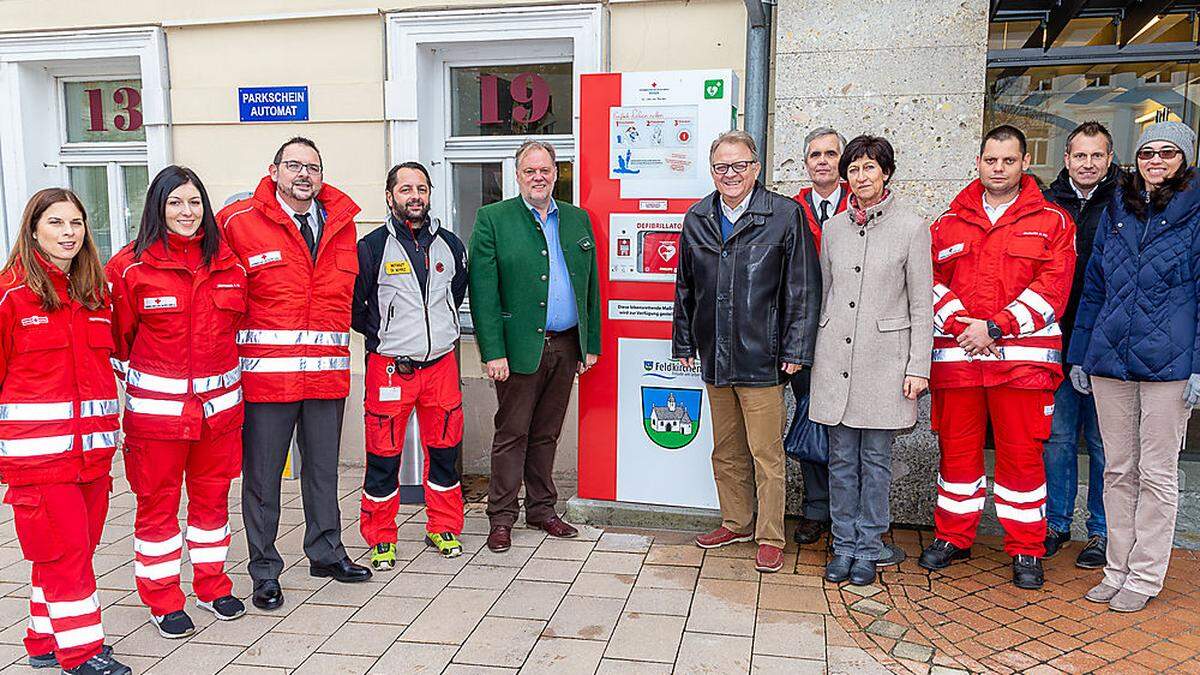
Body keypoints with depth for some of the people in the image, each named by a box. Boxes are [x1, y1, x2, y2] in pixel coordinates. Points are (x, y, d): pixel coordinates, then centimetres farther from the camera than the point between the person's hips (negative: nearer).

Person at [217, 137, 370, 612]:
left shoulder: (341, 222, 9)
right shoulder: (239, 221, -4)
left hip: (327, 369, 4)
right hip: (265, 369, -4)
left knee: (323, 467, 16)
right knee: (262, 474, 5)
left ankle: (326, 552, 33)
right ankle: (264, 570, 20)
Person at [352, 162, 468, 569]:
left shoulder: (450, 245, 8)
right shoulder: (372, 248, -4)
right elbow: (353, 306, 1)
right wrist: (382, 335, 1)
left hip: (441, 364, 4)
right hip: (389, 367, -3)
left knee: (445, 450, 10)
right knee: (384, 456, 2)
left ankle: (443, 528, 26)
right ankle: (380, 539, 17)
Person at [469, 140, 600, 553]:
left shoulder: (577, 219, 11)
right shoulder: (493, 219, -2)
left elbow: (591, 285, 13)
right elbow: (483, 291, -8)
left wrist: (591, 344, 8)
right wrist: (493, 352, -14)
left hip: (566, 346, 4)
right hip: (519, 346, -4)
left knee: (547, 434, 14)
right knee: (512, 434, 4)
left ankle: (541, 510, 26)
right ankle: (501, 518, 15)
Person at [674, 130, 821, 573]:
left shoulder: (785, 215, -5)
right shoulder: (696, 220, 9)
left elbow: (803, 287, -6)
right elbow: (685, 286, 17)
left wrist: (795, 349, -9)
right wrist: (684, 342, 16)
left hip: (761, 357, -5)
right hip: (714, 355, 5)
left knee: (766, 453, 2)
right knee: (726, 451, 16)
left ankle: (769, 537, 16)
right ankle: (736, 523, 32)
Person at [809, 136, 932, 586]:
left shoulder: (912, 228, -2)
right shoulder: (833, 227, 8)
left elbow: (921, 305, -2)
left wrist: (918, 366, -6)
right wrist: (812, 353, 12)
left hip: (883, 357, -3)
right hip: (835, 357, 3)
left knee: (876, 460, 5)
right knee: (841, 459, 8)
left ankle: (868, 549, 18)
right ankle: (844, 545, 21)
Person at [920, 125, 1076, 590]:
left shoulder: (1052, 221, 6)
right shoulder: (951, 221, 13)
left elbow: (1052, 286, -4)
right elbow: (932, 278, 6)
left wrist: (995, 327, -13)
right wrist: (961, 324, -10)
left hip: (1022, 356, -2)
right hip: (955, 354, 2)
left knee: (1022, 452, 2)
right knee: (956, 446, 9)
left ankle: (1026, 551, 16)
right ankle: (952, 536, 23)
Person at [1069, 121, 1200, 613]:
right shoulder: (1116, 211, 12)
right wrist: (1078, 354, 12)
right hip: (1109, 359, 4)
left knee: (1157, 473, 5)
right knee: (1118, 469, 10)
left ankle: (1145, 576, 16)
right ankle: (1118, 569, 21)